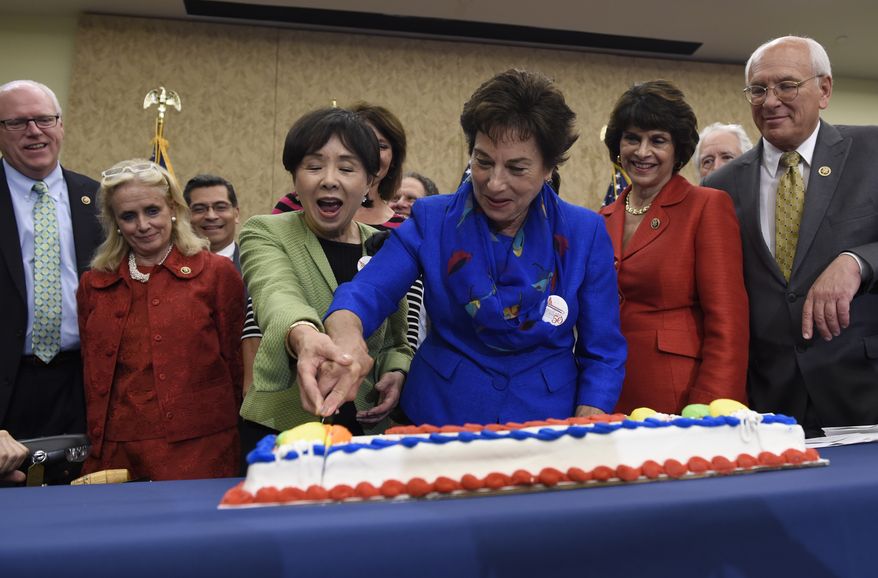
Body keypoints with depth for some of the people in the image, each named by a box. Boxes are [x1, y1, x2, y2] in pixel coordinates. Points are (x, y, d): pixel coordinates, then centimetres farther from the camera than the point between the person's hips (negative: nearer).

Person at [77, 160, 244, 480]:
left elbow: (235, 362, 2)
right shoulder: (92, 285, 9)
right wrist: (97, 448, 8)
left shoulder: (217, 272, -1)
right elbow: (93, 376, 14)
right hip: (119, 456, 3)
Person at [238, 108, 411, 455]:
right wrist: (304, 335, -50)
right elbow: (276, 294, -28)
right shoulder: (264, 233, -6)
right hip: (282, 425, -2)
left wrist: (396, 372, -6)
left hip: (365, 425, 3)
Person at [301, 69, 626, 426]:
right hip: (441, 417, -1)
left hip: (548, 425, 2)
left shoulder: (585, 233, -2)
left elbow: (603, 354, 0)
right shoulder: (431, 221, -2)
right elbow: (368, 290, -15)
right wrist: (346, 334, -38)